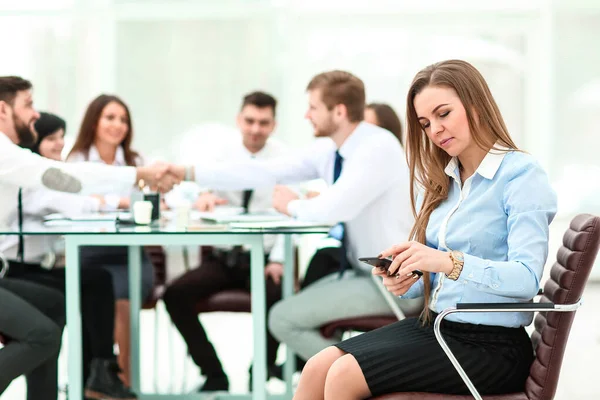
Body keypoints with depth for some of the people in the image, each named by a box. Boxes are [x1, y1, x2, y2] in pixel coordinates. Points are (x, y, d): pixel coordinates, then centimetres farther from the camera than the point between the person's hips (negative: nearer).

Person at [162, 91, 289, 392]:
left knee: (279, 295, -34)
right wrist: (202, 198, -27)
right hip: (223, 258, 3)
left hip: (264, 259, -3)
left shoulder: (284, 158, 1)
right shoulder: (222, 156, 7)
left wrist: (278, 260, -18)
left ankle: (264, 370, -6)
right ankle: (213, 374, -6)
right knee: (175, 295, -20)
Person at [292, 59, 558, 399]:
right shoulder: (438, 182, 14)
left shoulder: (522, 174, -9)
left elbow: (527, 277, -22)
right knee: (318, 368, -13)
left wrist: (449, 262, -33)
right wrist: (407, 283, -7)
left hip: (491, 343, -7)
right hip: (434, 324, 7)